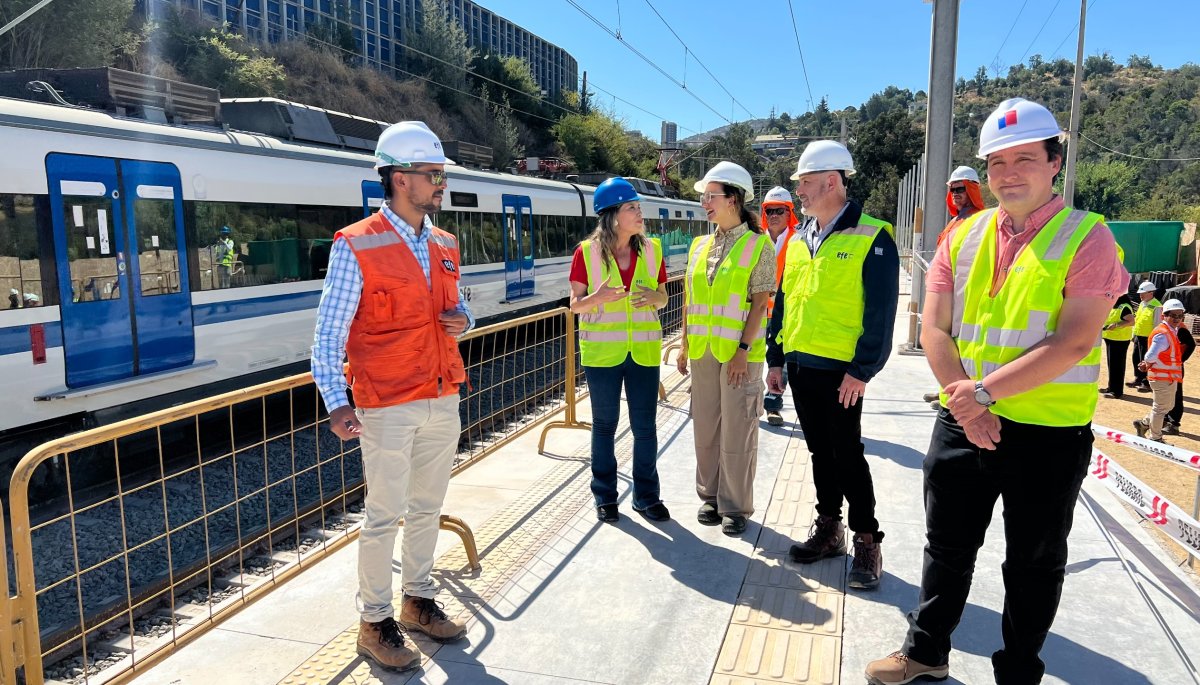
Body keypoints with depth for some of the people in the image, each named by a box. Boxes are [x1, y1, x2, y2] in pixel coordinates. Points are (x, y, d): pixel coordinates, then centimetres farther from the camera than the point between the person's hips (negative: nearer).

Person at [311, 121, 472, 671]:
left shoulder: (444, 246, 9)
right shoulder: (356, 246, -11)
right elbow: (329, 332, -14)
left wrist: (463, 319, -2)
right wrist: (335, 401, -24)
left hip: (443, 399, 6)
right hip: (387, 406, -6)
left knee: (427, 507, 16)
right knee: (385, 516, 3)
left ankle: (418, 601, 33)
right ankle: (375, 624, 19)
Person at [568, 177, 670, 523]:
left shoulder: (651, 249, 1)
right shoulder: (587, 252, -7)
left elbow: (663, 298, 10)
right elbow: (575, 305, -5)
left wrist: (655, 297, -13)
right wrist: (597, 297, -26)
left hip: (644, 351, 2)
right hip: (602, 352, -2)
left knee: (645, 427, 7)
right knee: (604, 425, 10)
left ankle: (646, 496, 22)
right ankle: (605, 495, 24)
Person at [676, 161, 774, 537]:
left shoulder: (758, 245, -5)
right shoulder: (699, 245, 11)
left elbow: (760, 302, -10)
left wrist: (743, 349, -16)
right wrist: (685, 345, 11)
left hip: (740, 351, -5)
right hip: (702, 350, 5)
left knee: (737, 431, 1)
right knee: (705, 427, 11)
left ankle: (735, 506, 13)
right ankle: (710, 496, 26)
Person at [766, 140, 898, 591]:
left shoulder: (872, 237, -11)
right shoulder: (797, 239, 11)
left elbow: (881, 311, -13)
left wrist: (862, 370, -16)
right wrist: (775, 358, 13)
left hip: (841, 370, -7)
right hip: (800, 365, 7)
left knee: (847, 454, 0)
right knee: (820, 451, 15)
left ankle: (867, 542, 15)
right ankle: (828, 529, 29)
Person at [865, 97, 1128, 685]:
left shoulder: (1087, 237, -9)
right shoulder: (963, 236, 5)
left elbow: (1073, 343, -19)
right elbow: (933, 330, 0)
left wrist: (985, 389, -22)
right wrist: (965, 403, -13)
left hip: (1049, 432, -4)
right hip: (962, 423, 4)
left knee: (1033, 565, 13)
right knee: (947, 547, 18)